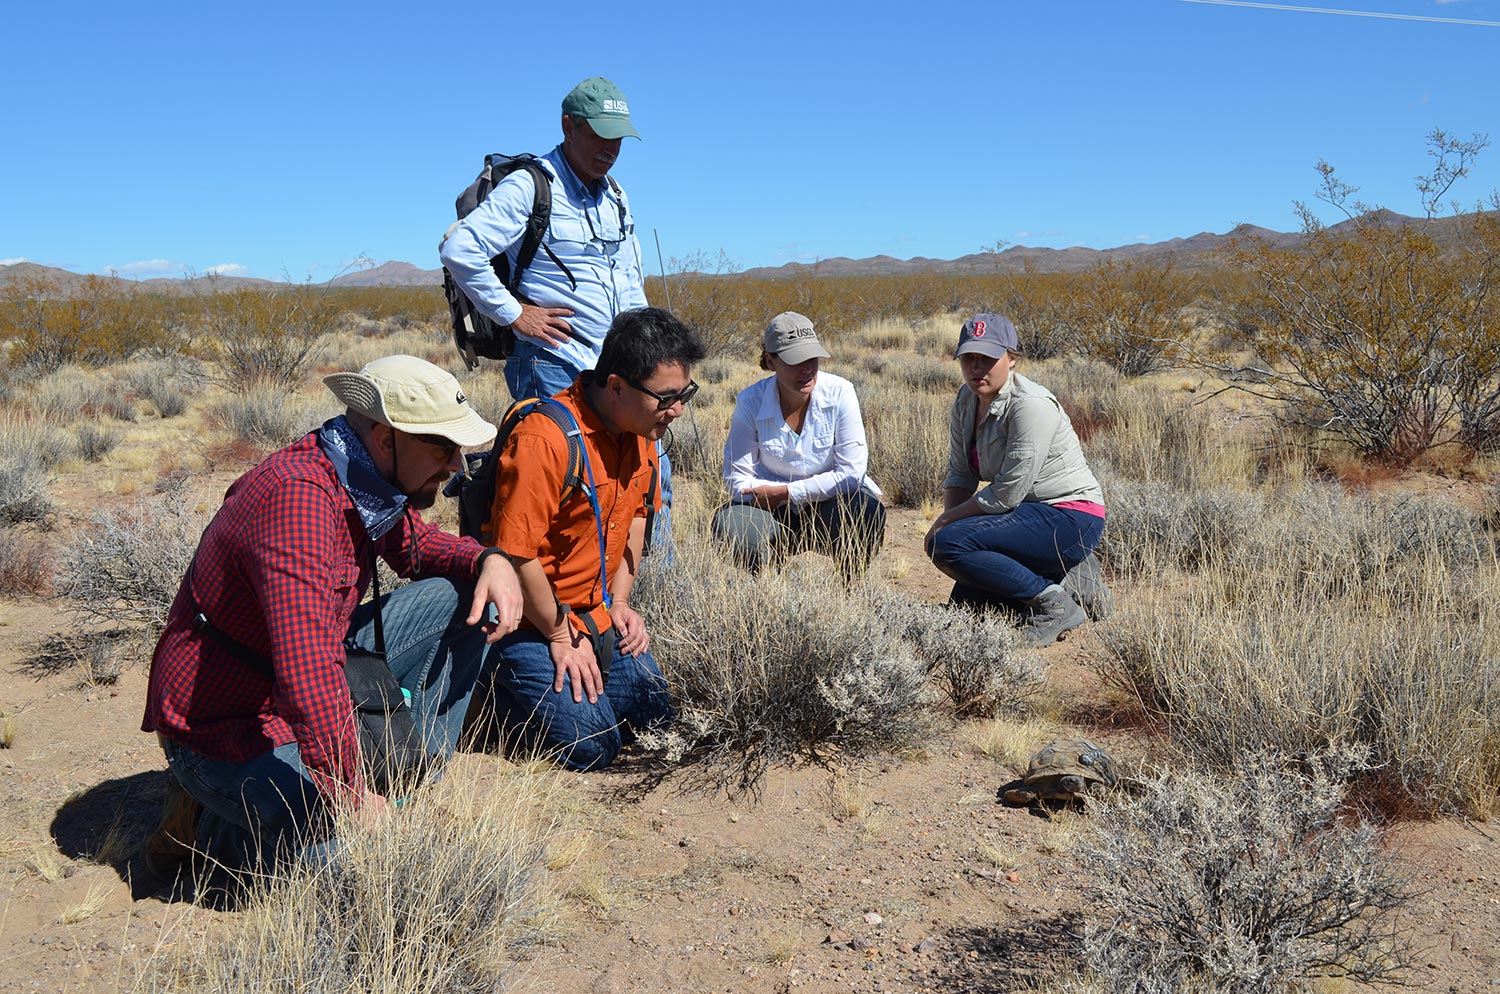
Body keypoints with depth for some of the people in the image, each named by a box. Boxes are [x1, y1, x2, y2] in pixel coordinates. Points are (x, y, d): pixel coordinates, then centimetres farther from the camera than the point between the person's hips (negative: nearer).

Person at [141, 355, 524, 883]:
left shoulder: (370, 476, -4)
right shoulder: (298, 495, -33)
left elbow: (418, 546, 17)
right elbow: (306, 677, -39)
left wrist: (490, 559, -5)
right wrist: (352, 799, -30)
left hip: (312, 689, 9)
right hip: (225, 729, -9)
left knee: (470, 599, 1)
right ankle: (204, 824, 0)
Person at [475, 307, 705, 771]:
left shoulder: (641, 431, 0)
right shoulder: (544, 440, -27)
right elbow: (516, 554, -25)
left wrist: (618, 603, 8)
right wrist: (560, 637, -14)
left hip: (594, 617, 8)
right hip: (528, 622, -8)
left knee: (654, 715, 4)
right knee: (591, 746, -12)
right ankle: (495, 682, 10)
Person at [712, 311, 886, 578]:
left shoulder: (839, 392, -12)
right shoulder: (751, 402, -10)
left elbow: (852, 472, -15)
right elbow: (738, 478, -9)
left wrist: (786, 492, -18)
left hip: (832, 504, -1)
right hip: (779, 516, 1)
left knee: (867, 511, -33)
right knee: (728, 523, -28)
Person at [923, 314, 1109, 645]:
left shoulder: (1030, 404, -21)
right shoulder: (967, 399, 5)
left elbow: (1008, 493, -23)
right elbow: (960, 474, 7)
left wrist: (946, 522, -15)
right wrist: (947, 520, -11)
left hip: (1069, 518, -9)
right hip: (1032, 514, 10)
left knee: (948, 545, -25)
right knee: (965, 600, 10)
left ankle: (1055, 603, -15)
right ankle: (1064, 573, 15)